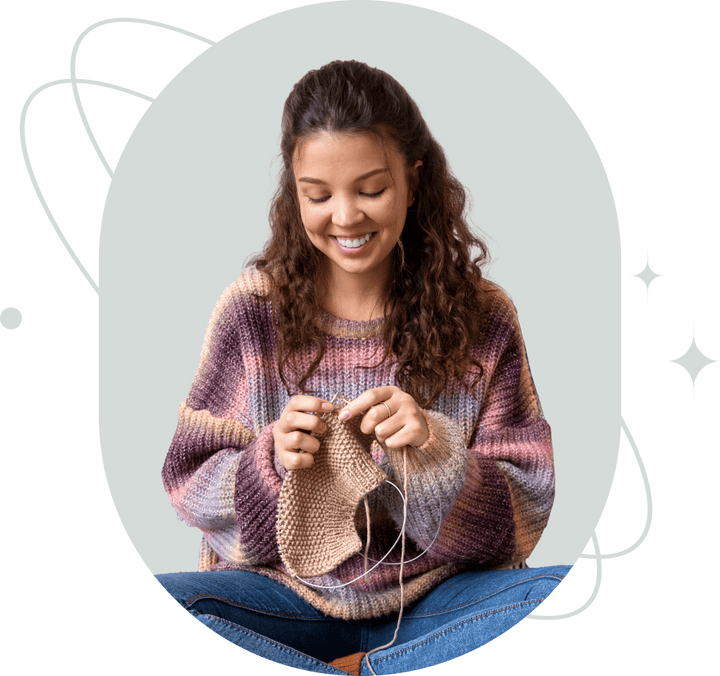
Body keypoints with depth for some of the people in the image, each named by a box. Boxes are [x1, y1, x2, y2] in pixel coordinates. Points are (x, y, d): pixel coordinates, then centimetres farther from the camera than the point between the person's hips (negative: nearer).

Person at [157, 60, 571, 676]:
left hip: (433, 601, 0)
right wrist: (270, 462, -20)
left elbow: (525, 512, -3)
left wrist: (434, 456, -23)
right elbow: (190, 483, 1)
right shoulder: (253, 308, -2)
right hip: (289, 597, 0)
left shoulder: (481, 315, -2)